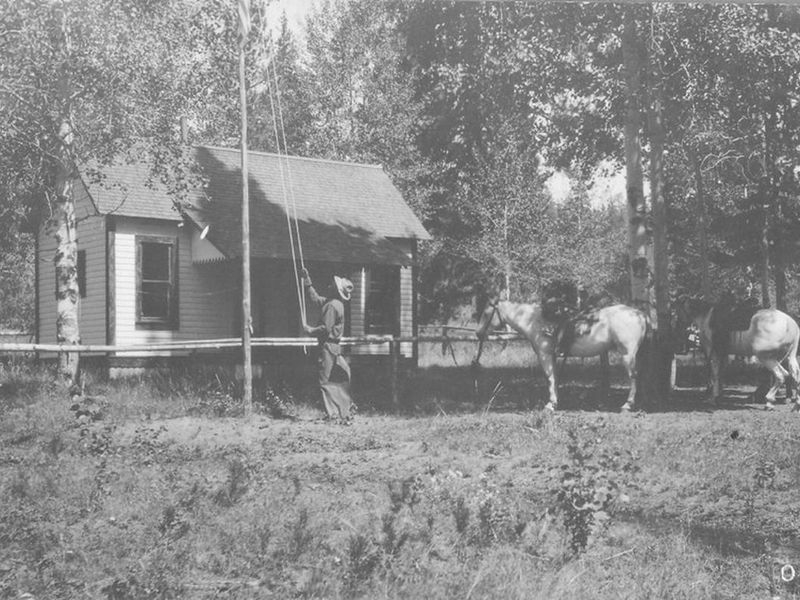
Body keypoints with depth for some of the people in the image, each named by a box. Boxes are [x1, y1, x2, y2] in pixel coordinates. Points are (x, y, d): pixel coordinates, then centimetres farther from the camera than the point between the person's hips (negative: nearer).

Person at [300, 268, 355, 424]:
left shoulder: (332, 306, -17)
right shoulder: (333, 303, 13)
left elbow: (325, 329, -21)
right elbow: (315, 299, 24)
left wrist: (309, 330, -7)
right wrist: (307, 280, 22)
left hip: (328, 347, -9)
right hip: (334, 347, 9)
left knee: (325, 381, -4)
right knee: (338, 381, 11)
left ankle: (334, 415, -5)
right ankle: (345, 413, 14)